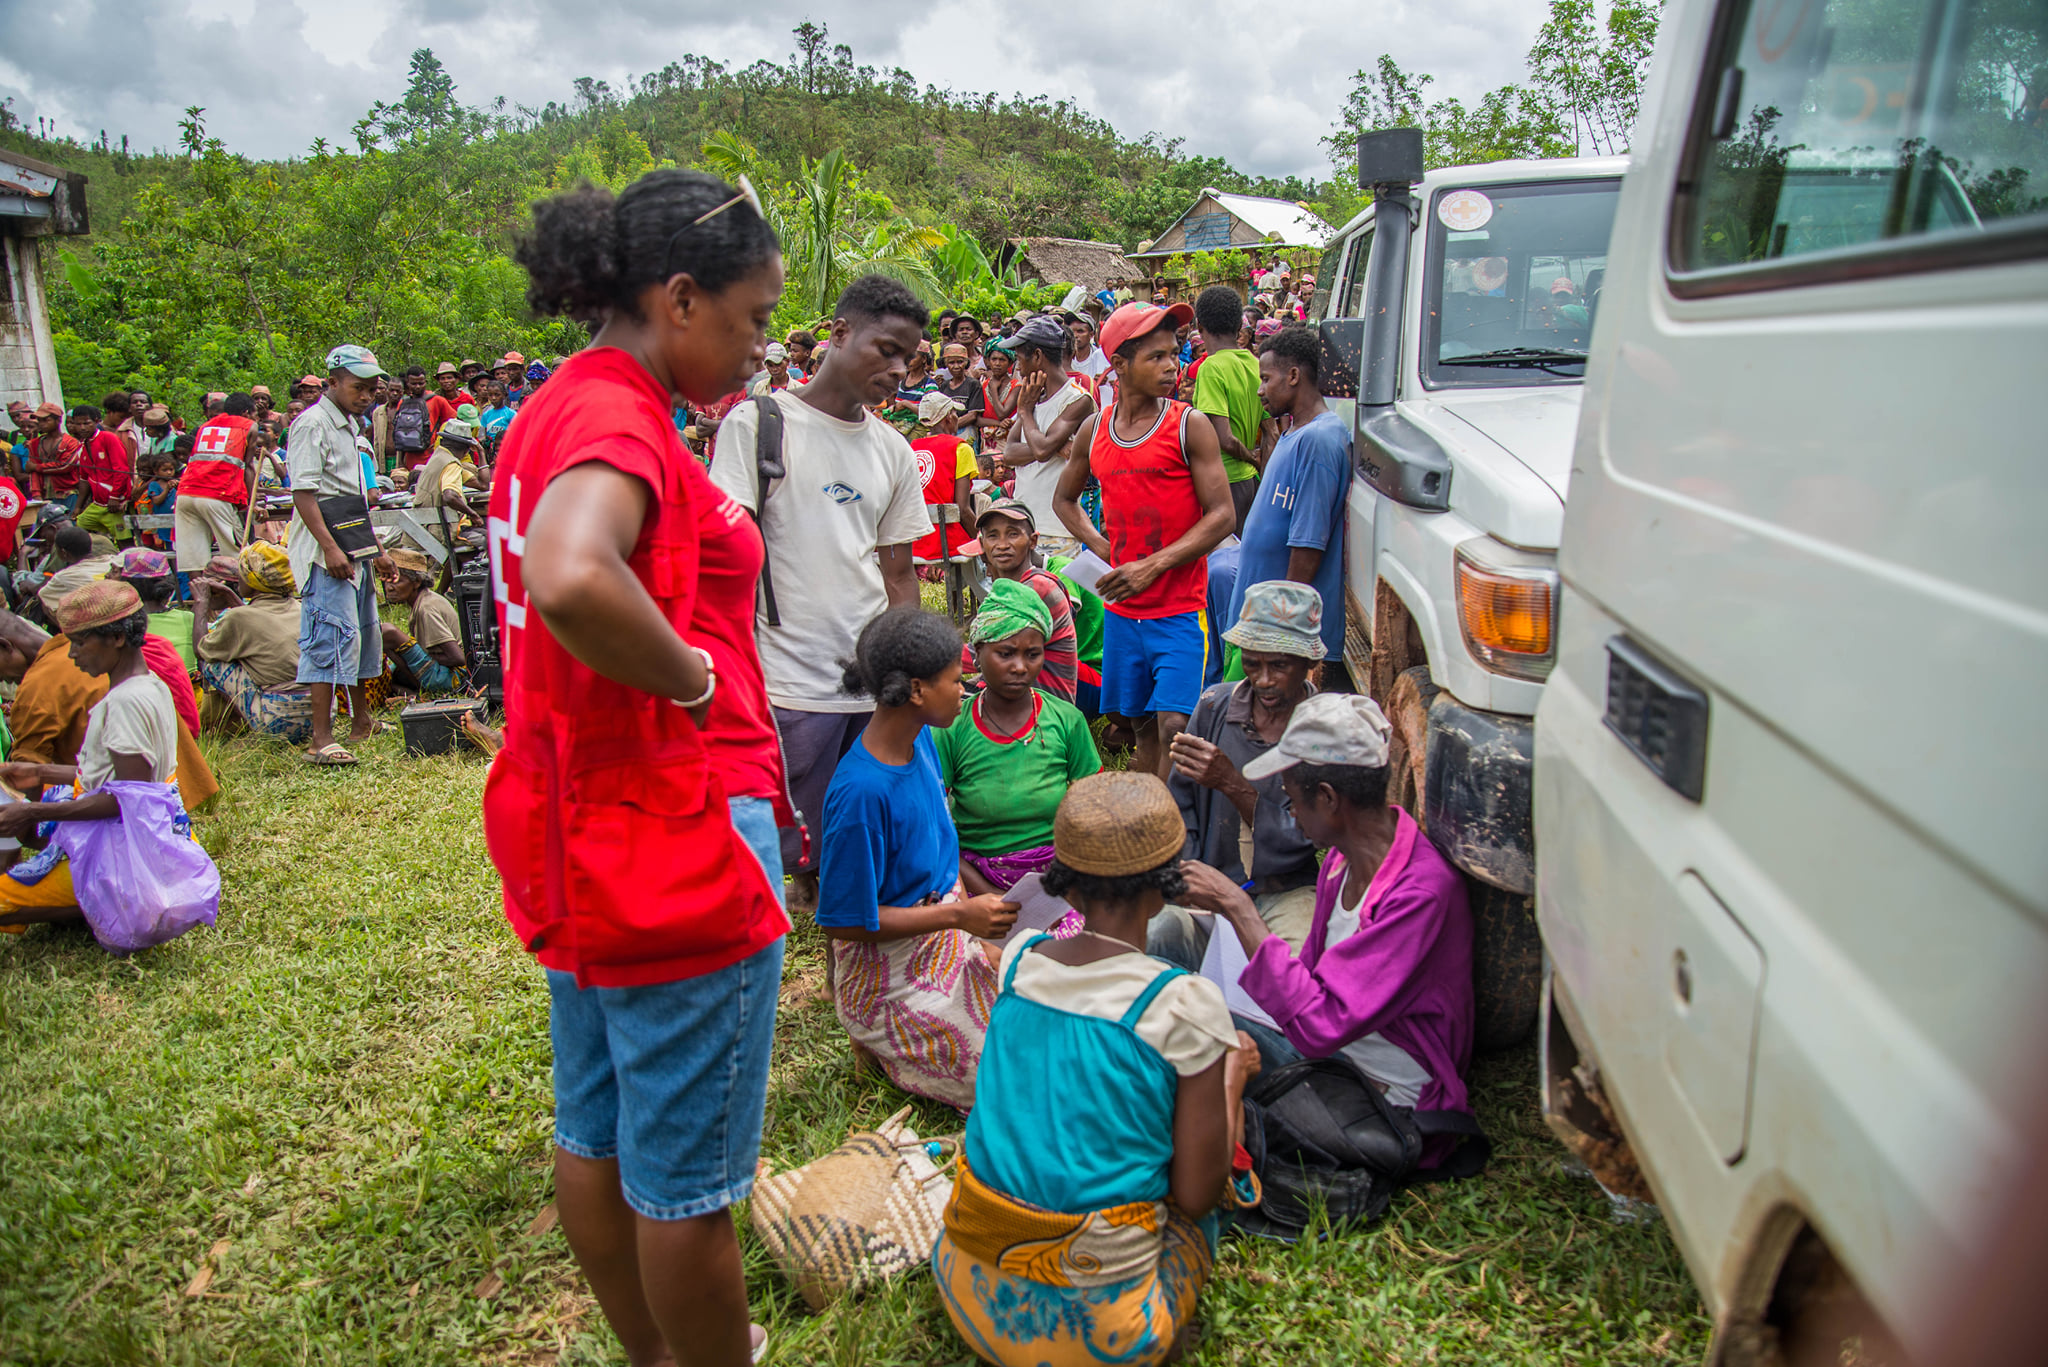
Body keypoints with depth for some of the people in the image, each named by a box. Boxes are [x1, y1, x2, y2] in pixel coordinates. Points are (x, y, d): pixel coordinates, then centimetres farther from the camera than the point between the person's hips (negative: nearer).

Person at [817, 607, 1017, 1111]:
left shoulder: (922, 739, -1)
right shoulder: (861, 791, -28)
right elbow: (843, 922, -22)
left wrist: (974, 905, 0)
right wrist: (960, 915, -21)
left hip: (945, 931, 8)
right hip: (892, 971, -8)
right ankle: (883, 1045, 8)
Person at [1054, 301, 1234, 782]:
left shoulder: (1189, 426, -6)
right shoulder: (1094, 431, 6)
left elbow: (1222, 516, -9)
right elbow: (1064, 499, 23)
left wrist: (1151, 566, -16)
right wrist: (1103, 548, 6)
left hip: (1179, 610, -4)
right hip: (1121, 609, 4)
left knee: (1173, 726, -13)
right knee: (1141, 726, 12)